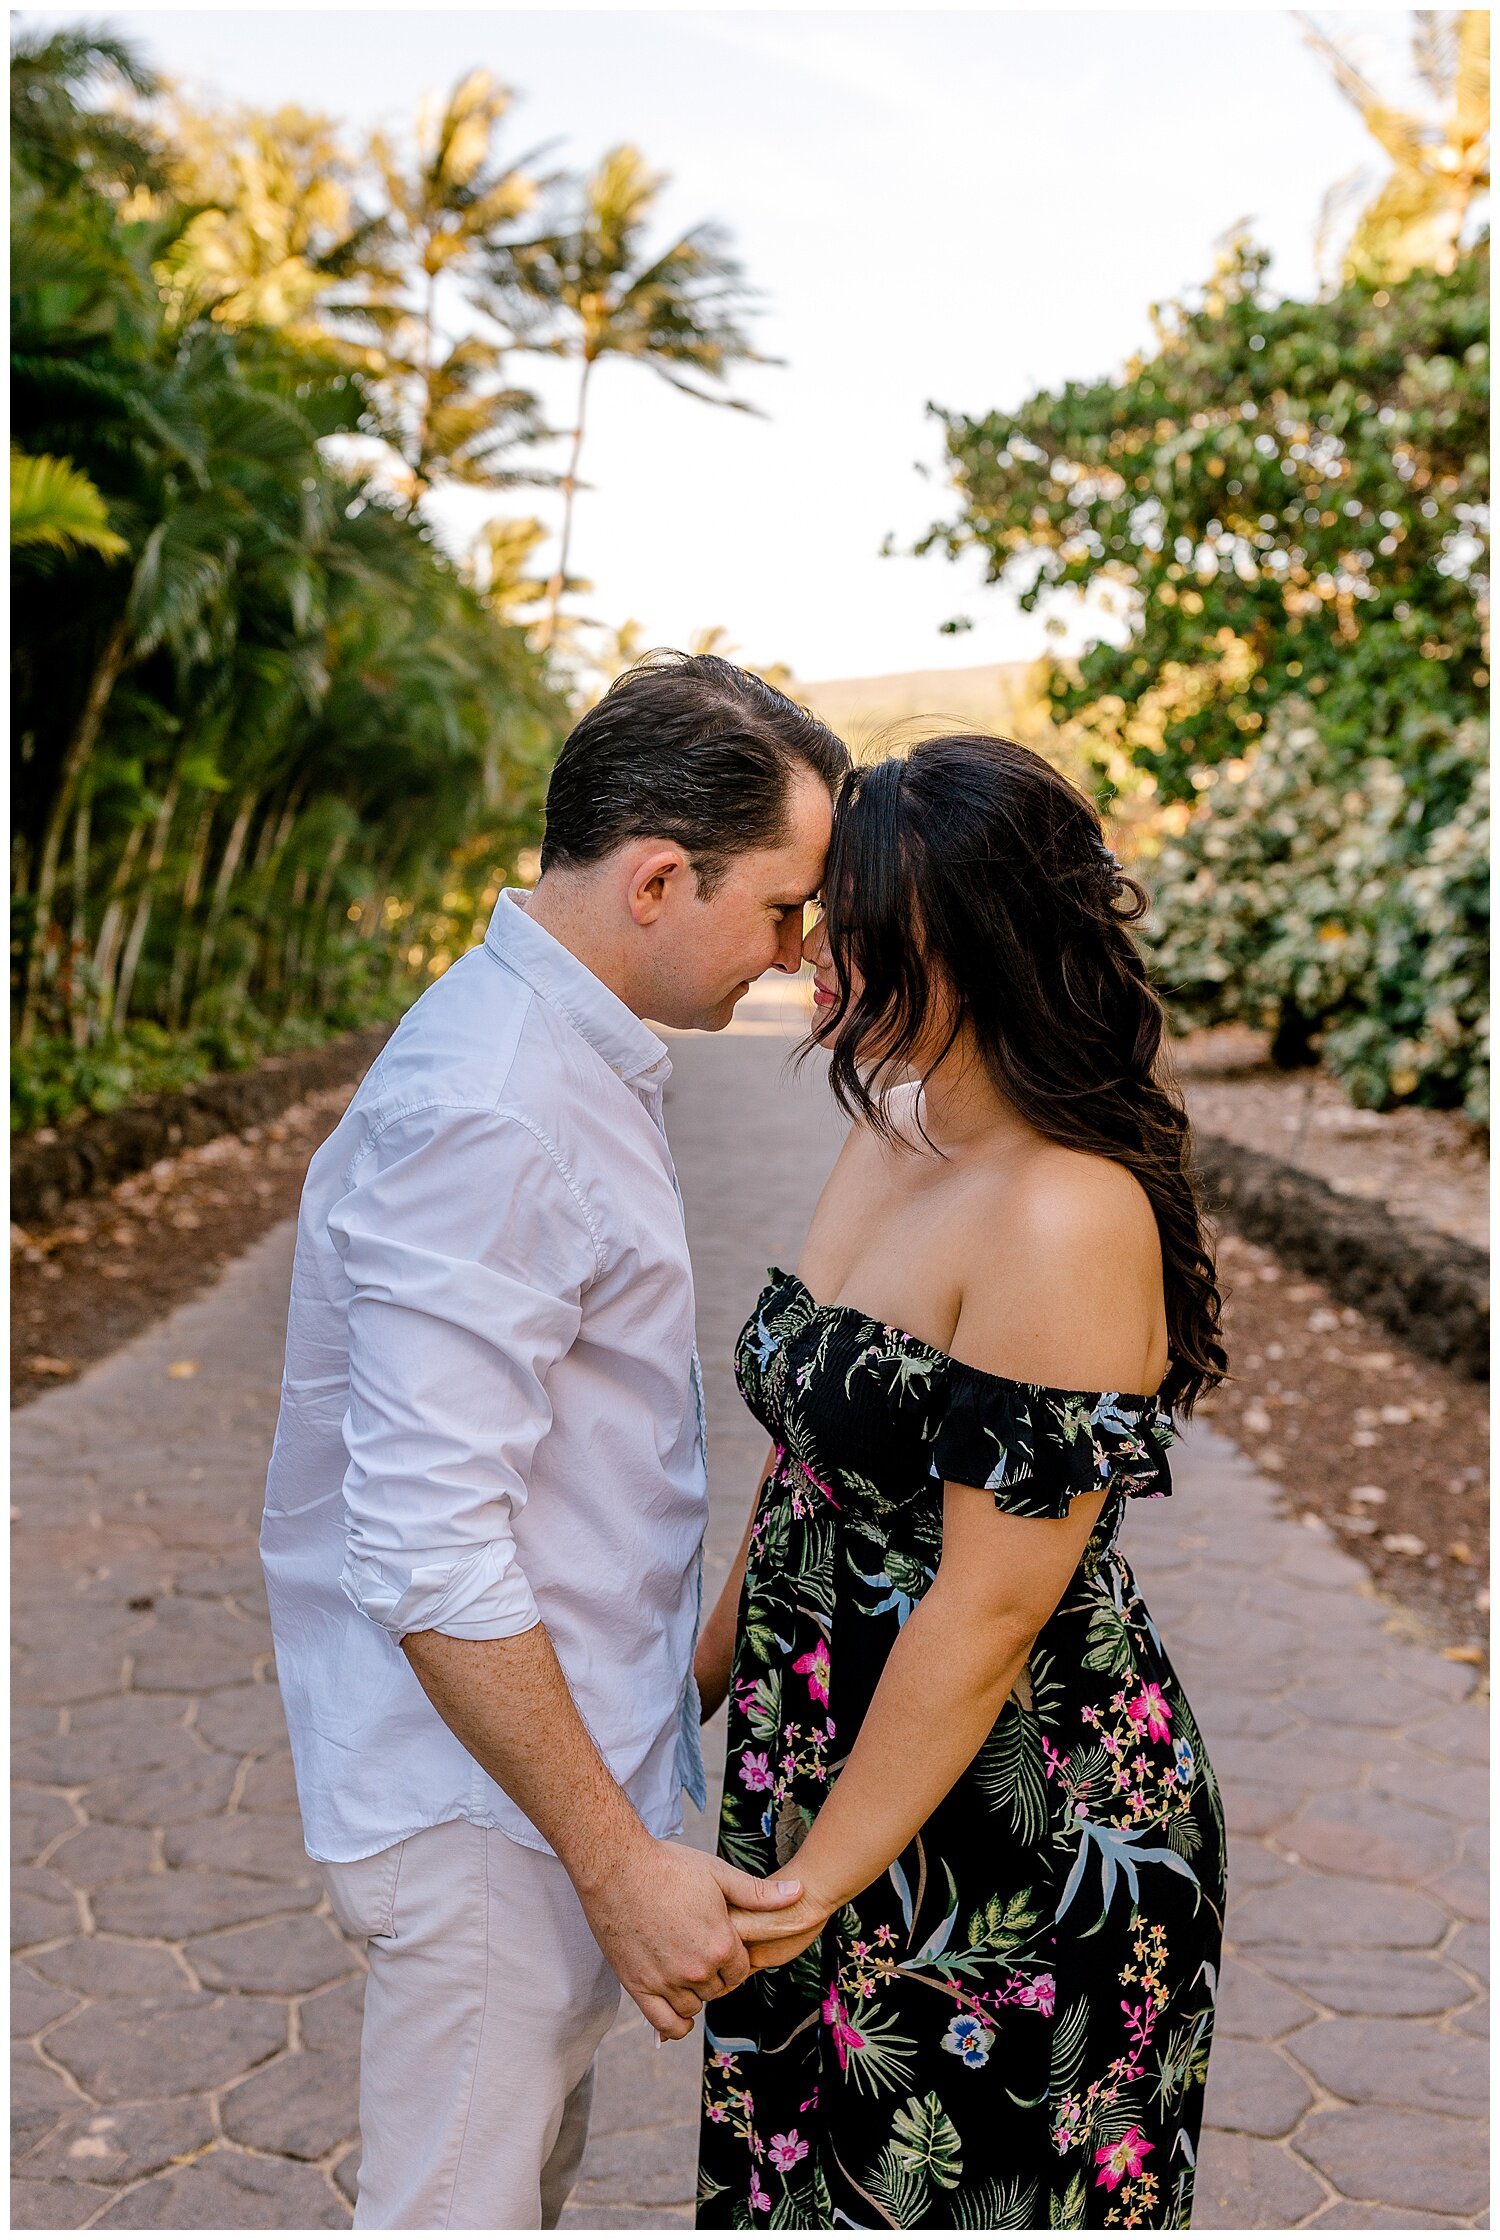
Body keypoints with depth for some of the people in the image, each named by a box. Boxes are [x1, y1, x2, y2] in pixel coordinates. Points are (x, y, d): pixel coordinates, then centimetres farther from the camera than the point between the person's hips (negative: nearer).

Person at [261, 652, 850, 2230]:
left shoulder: (574, 1054, 7)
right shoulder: (485, 1119, -27)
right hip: (489, 1804, -10)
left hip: (563, 1753, 10)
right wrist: (621, 1861, -22)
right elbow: (430, 1553, -29)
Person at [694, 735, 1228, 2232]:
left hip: (1014, 1828, -8)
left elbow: (990, 1610, -23)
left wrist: (817, 1880, -16)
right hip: (824, 1759, 8)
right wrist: (704, 1681, 15)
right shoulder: (888, 1139, 2)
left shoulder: (1070, 1222, -25)